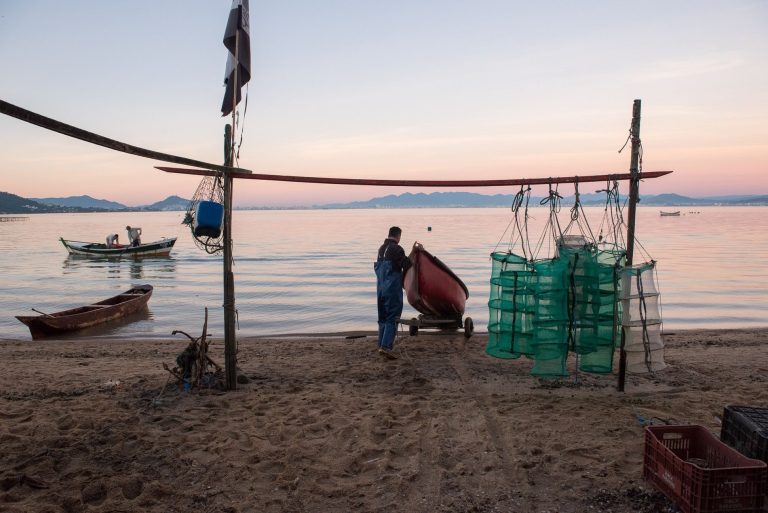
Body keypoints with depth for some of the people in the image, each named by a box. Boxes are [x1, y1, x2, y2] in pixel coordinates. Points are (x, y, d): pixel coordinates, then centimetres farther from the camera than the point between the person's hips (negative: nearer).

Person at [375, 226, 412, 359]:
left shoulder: (381, 248, 12)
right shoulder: (397, 249, -12)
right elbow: (407, 265, -10)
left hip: (380, 288, 8)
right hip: (393, 288, -8)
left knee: (382, 317, 15)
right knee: (392, 318, -5)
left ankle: (381, 345, 18)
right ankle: (386, 346, -13)